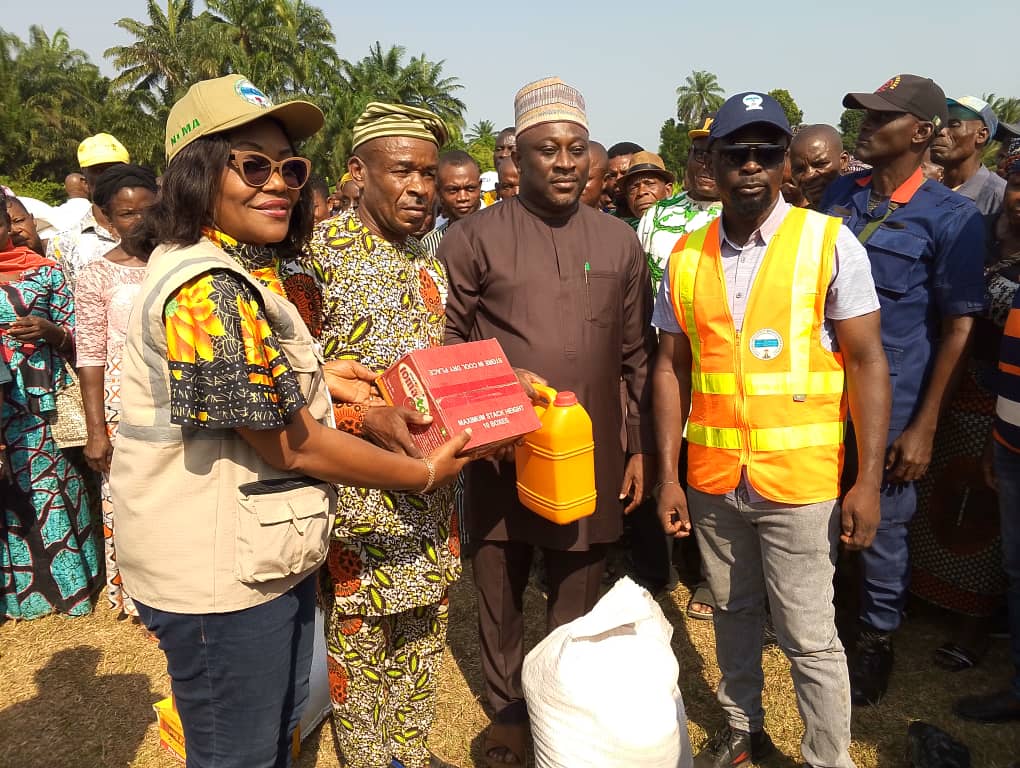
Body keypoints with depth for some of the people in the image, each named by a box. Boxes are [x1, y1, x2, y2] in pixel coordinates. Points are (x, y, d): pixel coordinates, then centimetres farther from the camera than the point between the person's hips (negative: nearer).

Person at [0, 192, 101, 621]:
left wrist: (49, 330, -13)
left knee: (53, 487, 4)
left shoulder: (44, 271, 5)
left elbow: (77, 340, 7)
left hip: (44, 405, -1)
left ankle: (68, 583, 18)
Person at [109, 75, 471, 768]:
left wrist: (310, 379, 5)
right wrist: (427, 474, -11)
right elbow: (292, 447, -22)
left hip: (267, 558, 9)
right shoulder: (210, 289, -24)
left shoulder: (242, 270, 8)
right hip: (225, 578, -9)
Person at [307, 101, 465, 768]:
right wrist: (367, 420, -27)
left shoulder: (432, 266, 9)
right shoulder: (319, 252, -11)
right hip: (357, 490, -6)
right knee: (357, 639, 10)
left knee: (424, 633, 19)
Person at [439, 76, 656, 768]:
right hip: (501, 457, -1)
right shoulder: (473, 238, -3)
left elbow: (638, 355, 9)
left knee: (578, 602, 15)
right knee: (499, 595, 14)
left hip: (591, 456, 2)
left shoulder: (620, 242, 6)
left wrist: (643, 447, 7)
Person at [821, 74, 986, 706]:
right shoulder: (840, 194, 6)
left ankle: (877, 639, 31)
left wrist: (925, 425, -12)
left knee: (882, 527, 8)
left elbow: (959, 327, -8)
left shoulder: (952, 217, -8)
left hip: (891, 403, -4)